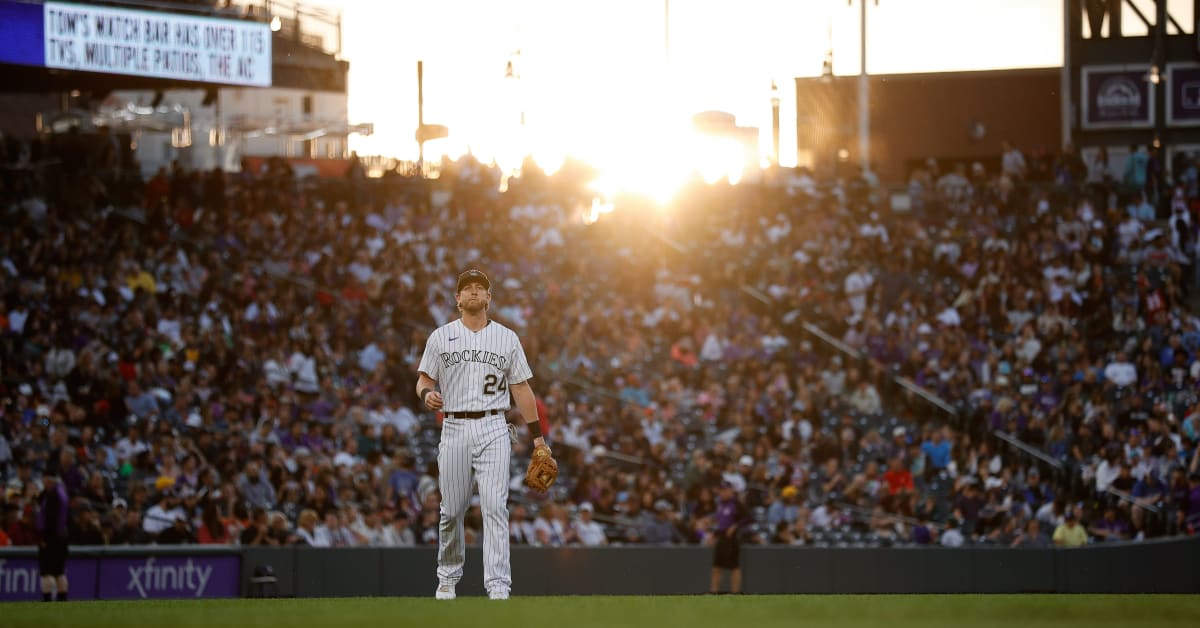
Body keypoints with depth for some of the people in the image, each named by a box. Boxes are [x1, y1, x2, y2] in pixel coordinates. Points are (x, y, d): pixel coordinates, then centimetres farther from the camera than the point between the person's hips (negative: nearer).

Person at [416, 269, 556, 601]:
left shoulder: (507, 337, 11)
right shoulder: (441, 337, 9)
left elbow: (522, 389, 12)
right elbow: (424, 380, 9)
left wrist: (538, 438, 9)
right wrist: (427, 394, -17)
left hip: (493, 430, -1)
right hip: (454, 429, 1)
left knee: (495, 506, -12)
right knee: (451, 510, 5)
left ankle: (498, 585, -18)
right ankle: (448, 578, 25)